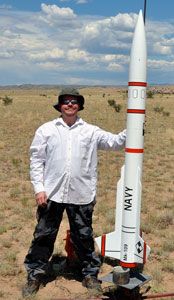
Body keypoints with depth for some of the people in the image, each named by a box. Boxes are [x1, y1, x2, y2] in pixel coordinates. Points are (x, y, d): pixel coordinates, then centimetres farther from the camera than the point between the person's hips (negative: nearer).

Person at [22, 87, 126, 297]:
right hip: (52, 194, 0)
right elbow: (36, 160, 3)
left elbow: (115, 142, 1)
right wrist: (39, 188, -4)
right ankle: (35, 275, 25)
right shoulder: (46, 130, 3)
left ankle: (90, 274, 30)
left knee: (84, 236, 12)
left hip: (81, 195, 1)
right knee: (44, 235, 9)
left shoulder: (91, 131, 5)